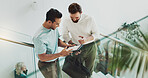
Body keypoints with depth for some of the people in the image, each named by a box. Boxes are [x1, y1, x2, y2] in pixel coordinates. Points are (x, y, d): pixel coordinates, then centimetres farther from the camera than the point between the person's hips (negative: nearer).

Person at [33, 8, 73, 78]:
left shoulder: (54, 28, -10)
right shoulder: (39, 37, -33)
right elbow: (42, 57, -28)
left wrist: (67, 45, -11)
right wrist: (60, 54, -34)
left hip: (55, 61, 7)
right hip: (47, 65, -7)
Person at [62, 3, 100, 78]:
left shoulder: (89, 19, -21)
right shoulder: (66, 21, -16)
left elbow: (96, 34, -9)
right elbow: (65, 35, 1)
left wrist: (87, 39, -28)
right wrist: (71, 44, -14)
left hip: (90, 48, 0)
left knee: (89, 69, 18)